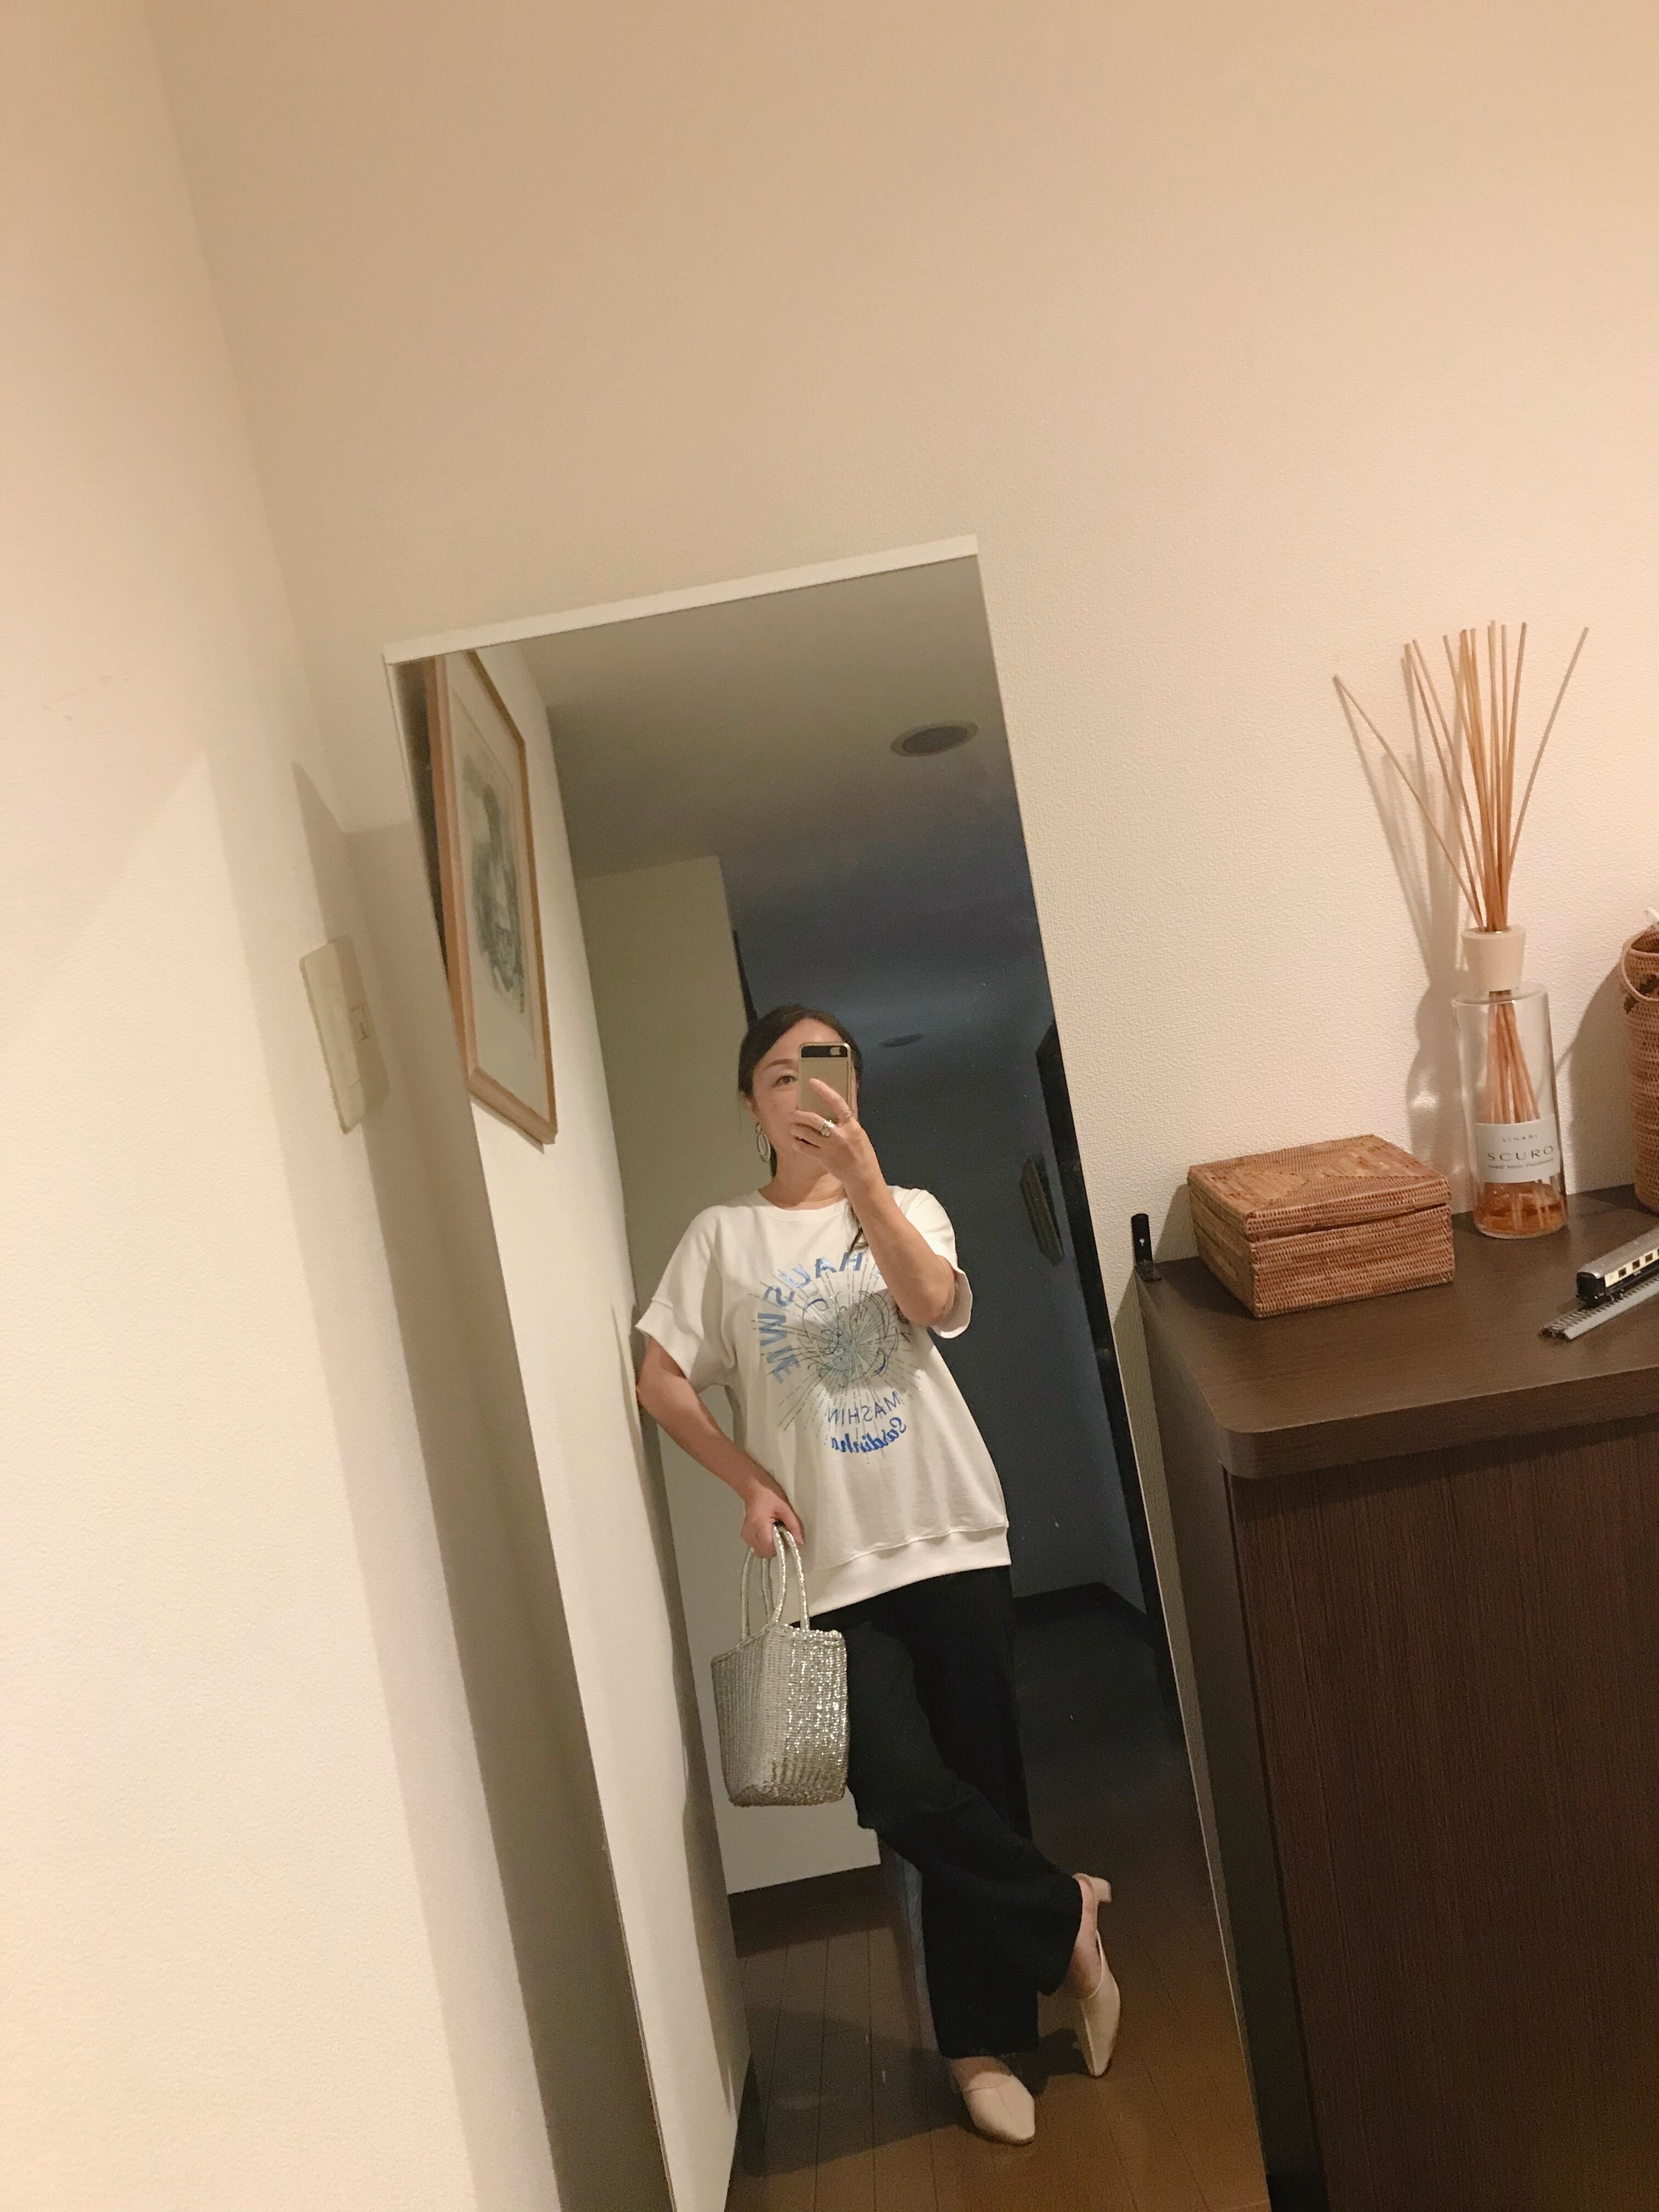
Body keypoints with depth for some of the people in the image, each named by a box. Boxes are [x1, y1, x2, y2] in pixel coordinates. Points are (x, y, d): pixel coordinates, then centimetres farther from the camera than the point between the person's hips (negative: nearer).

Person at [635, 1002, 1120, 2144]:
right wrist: (753, 1482, -8)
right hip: (835, 1561, 0)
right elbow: (663, 1381, 2)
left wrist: (861, 1176, -30)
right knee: (903, 1790, -10)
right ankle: (1064, 1915, 18)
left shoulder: (908, 1208, 5)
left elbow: (931, 1303, -17)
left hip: (953, 1539, 1)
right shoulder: (723, 1236, 4)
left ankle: (985, 2039, 30)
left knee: (979, 1786, 8)